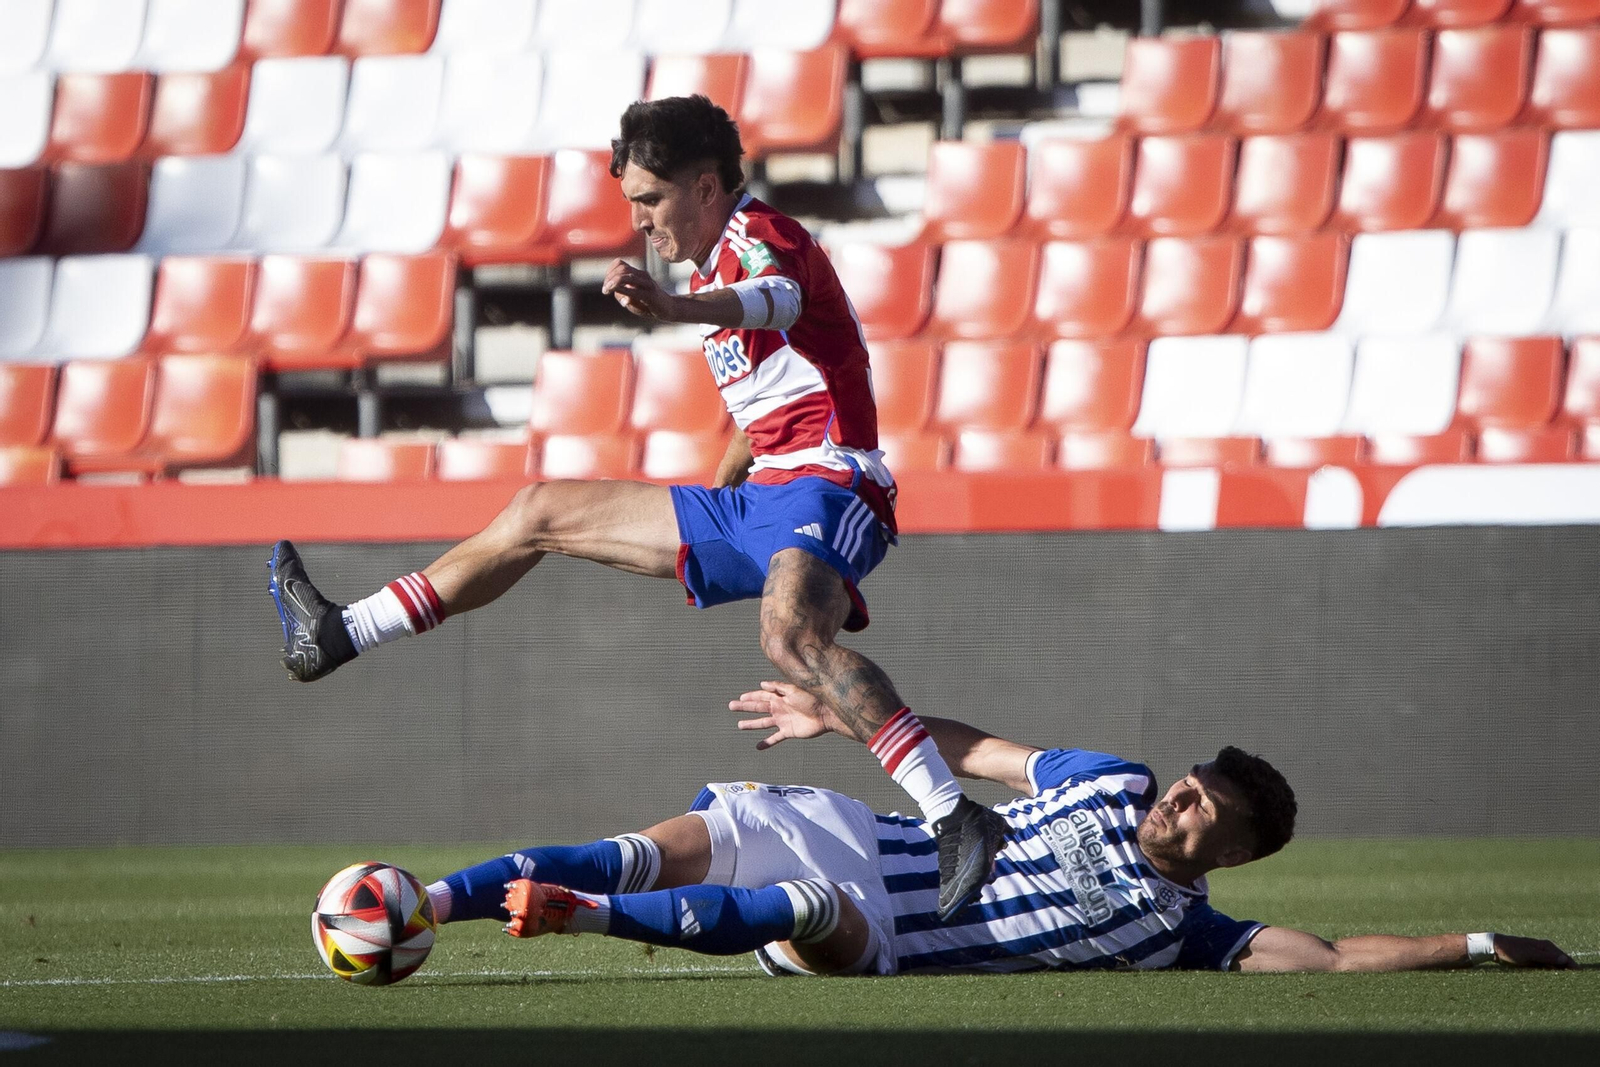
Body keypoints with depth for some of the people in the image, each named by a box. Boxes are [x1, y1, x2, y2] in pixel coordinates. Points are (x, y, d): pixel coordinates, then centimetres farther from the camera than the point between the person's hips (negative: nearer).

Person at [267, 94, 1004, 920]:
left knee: (789, 637, -40)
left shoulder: (761, 236, -9)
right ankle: (339, 637, 24)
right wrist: (705, 512, 33)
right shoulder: (719, 265, 22)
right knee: (541, 513, 15)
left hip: (824, 489, -10)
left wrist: (675, 309, -56)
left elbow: (777, 297, -36)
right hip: (759, 501, 10)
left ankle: (956, 820, -45)